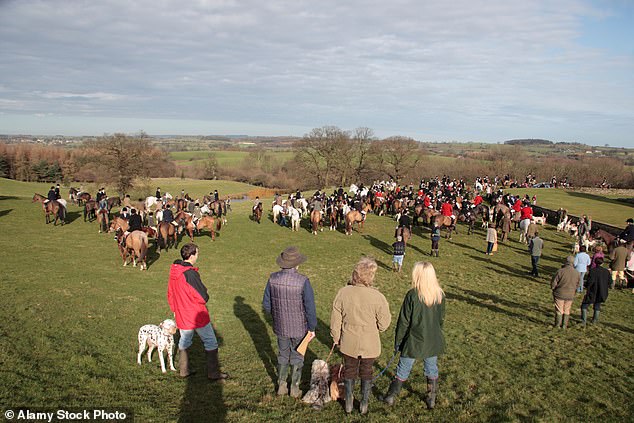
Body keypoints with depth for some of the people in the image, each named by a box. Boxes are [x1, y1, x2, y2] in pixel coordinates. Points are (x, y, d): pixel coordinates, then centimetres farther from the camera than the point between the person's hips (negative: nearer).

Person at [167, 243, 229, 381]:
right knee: (211, 343, 7)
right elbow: (203, 297, -24)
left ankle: (183, 370, 35)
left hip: (181, 316, 7)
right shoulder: (190, 273, -26)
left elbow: (170, 294, 11)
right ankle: (213, 373, 15)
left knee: (184, 341, 24)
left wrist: (175, 309, 22)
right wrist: (204, 298, 0)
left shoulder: (174, 272, -1)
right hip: (198, 315, -7)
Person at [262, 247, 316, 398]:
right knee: (297, 358, 17)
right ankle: (294, 388, 30)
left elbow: (266, 304, -1)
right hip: (299, 328, -3)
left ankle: (281, 386, 34)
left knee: (283, 355, 23)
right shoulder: (303, 281, -23)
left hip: (280, 327, 3)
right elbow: (310, 308, -18)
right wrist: (312, 328, -5)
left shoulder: (273, 279, -12)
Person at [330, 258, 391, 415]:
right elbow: (383, 325, -13)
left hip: (348, 343, 1)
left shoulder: (343, 292, -17)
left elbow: (335, 319, -6)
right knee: (366, 372, 22)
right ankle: (364, 404, 38)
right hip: (369, 345, -1)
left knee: (349, 371, 23)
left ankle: (348, 403, 38)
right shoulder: (377, 297, -24)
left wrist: (336, 337, 9)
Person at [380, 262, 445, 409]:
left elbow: (403, 321, -14)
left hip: (414, 341, -4)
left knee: (402, 371, 11)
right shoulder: (440, 295, -7)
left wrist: (398, 341, -2)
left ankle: (391, 397, 26)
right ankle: (431, 399, 33)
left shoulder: (412, 295, -21)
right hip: (433, 342, 4)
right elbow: (441, 319, 6)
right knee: (432, 370, 20)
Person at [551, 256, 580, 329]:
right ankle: (564, 325, 22)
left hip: (560, 294, -3)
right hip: (570, 295, 3)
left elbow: (553, 283, -13)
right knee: (567, 311, 17)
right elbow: (577, 285, 7)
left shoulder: (560, 271, -20)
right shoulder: (577, 273, -7)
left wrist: (553, 288, 7)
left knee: (559, 310, 9)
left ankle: (557, 325, 15)